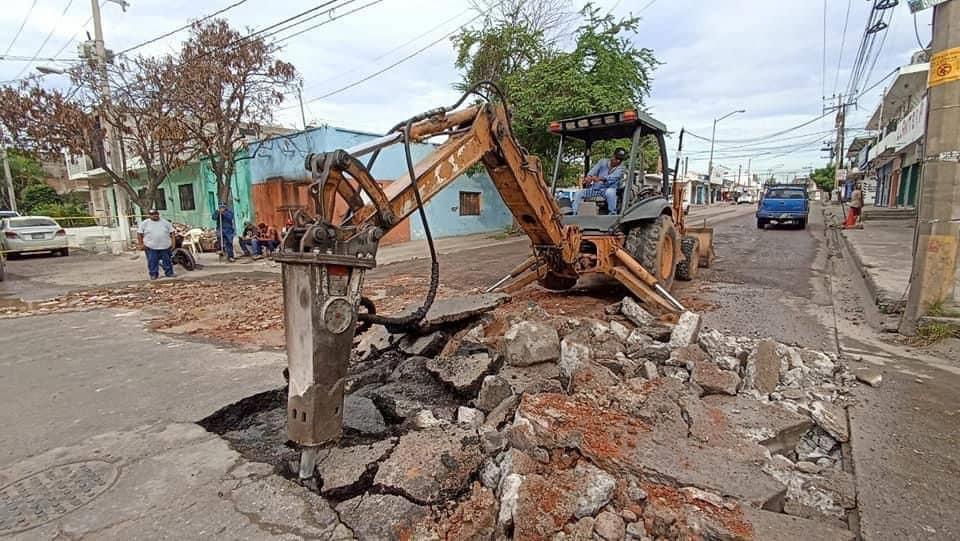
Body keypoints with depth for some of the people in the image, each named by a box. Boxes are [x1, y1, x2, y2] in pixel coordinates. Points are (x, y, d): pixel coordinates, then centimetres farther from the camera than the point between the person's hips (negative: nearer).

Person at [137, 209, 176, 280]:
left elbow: (172, 232, 8)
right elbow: (139, 234, 2)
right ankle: (153, 274, 12)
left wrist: (172, 242, 0)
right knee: (152, 262, 3)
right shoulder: (144, 223, 2)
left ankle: (169, 273, 18)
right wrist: (141, 244, -5)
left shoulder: (165, 222, 6)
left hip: (165, 246, 1)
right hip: (151, 247, -1)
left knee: (167, 261, 8)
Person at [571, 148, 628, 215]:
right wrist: (589, 177, -33)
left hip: (609, 189, -4)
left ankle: (613, 214, -29)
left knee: (610, 192, -39)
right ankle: (574, 214, -7)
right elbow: (593, 170, -8)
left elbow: (613, 177, -23)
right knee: (578, 193, -12)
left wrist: (600, 178, -44)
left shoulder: (621, 168, -2)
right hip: (595, 188, 4)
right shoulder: (603, 162, 9)